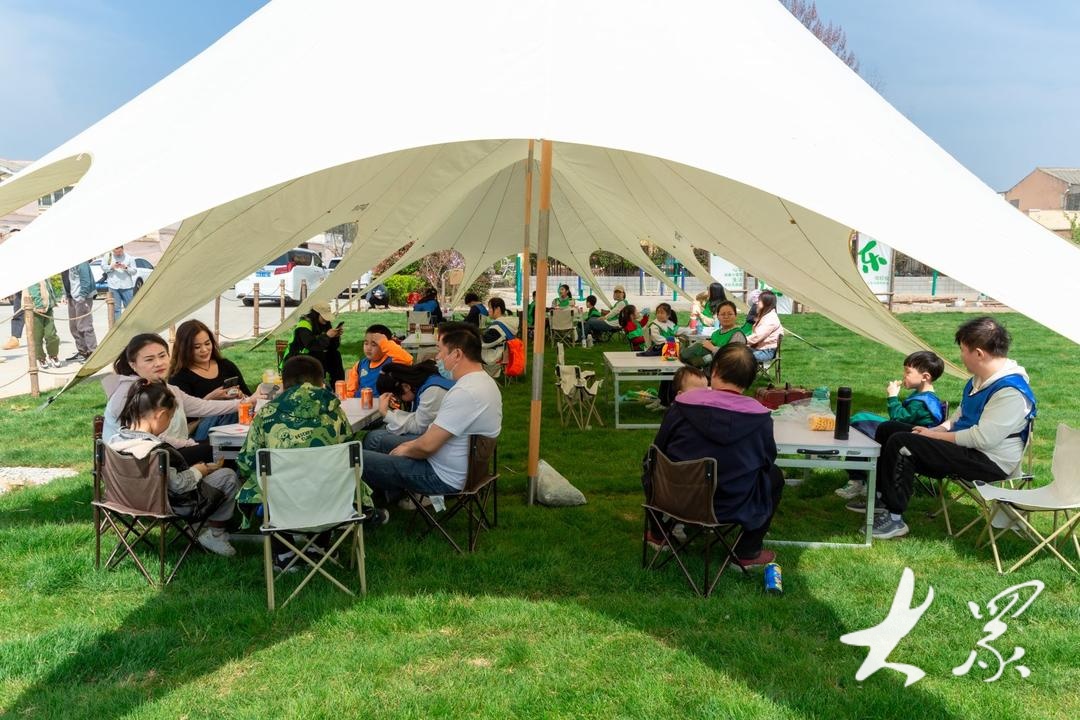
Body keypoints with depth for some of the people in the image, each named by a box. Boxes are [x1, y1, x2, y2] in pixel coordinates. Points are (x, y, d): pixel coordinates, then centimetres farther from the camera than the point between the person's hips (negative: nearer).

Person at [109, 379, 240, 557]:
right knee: (228, 476, 3)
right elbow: (178, 485, -26)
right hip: (177, 507, -9)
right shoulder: (157, 450, -33)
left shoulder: (116, 439, -6)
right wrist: (198, 471, -8)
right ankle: (213, 532, 15)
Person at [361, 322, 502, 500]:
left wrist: (406, 450, -4)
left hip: (444, 478, -10)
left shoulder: (465, 393, -28)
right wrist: (412, 445, 9)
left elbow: (427, 446, -25)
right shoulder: (483, 381, 4)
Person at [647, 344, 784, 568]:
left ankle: (657, 535, 44)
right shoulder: (760, 417, -14)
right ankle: (747, 553, 29)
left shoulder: (682, 404, -12)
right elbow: (767, 460, 3)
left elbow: (658, 450, 1)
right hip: (732, 508, -1)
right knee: (775, 476, 27)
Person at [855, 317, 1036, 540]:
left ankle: (894, 519, -15)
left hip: (988, 463, -10)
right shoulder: (981, 379, 8)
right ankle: (881, 498, 14)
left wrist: (935, 436, -17)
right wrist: (936, 430, 1)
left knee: (902, 444, -24)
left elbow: (982, 438, -27)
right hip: (965, 446, 10)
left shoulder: (1011, 392, -24)